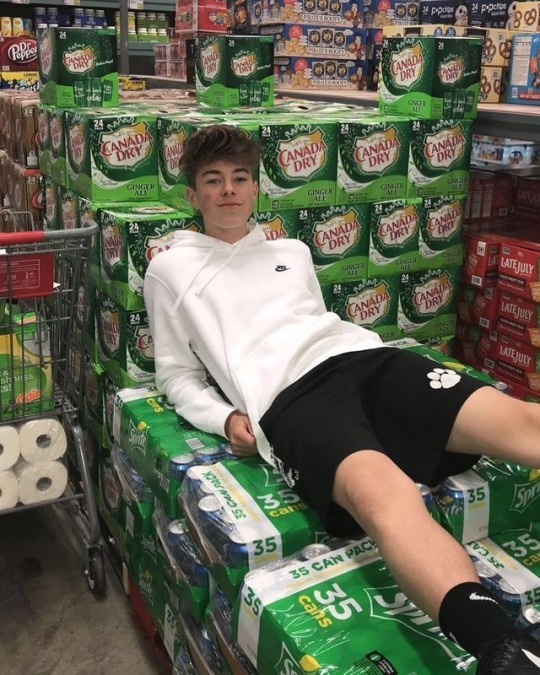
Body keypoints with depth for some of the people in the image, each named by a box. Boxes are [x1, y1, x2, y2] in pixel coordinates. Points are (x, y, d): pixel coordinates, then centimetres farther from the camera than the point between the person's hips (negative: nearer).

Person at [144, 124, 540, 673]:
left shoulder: (293, 251, 33)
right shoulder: (171, 269, 21)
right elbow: (176, 374, 21)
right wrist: (225, 418, 1)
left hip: (358, 355, 6)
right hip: (286, 395, -5)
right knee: (381, 488, -40)